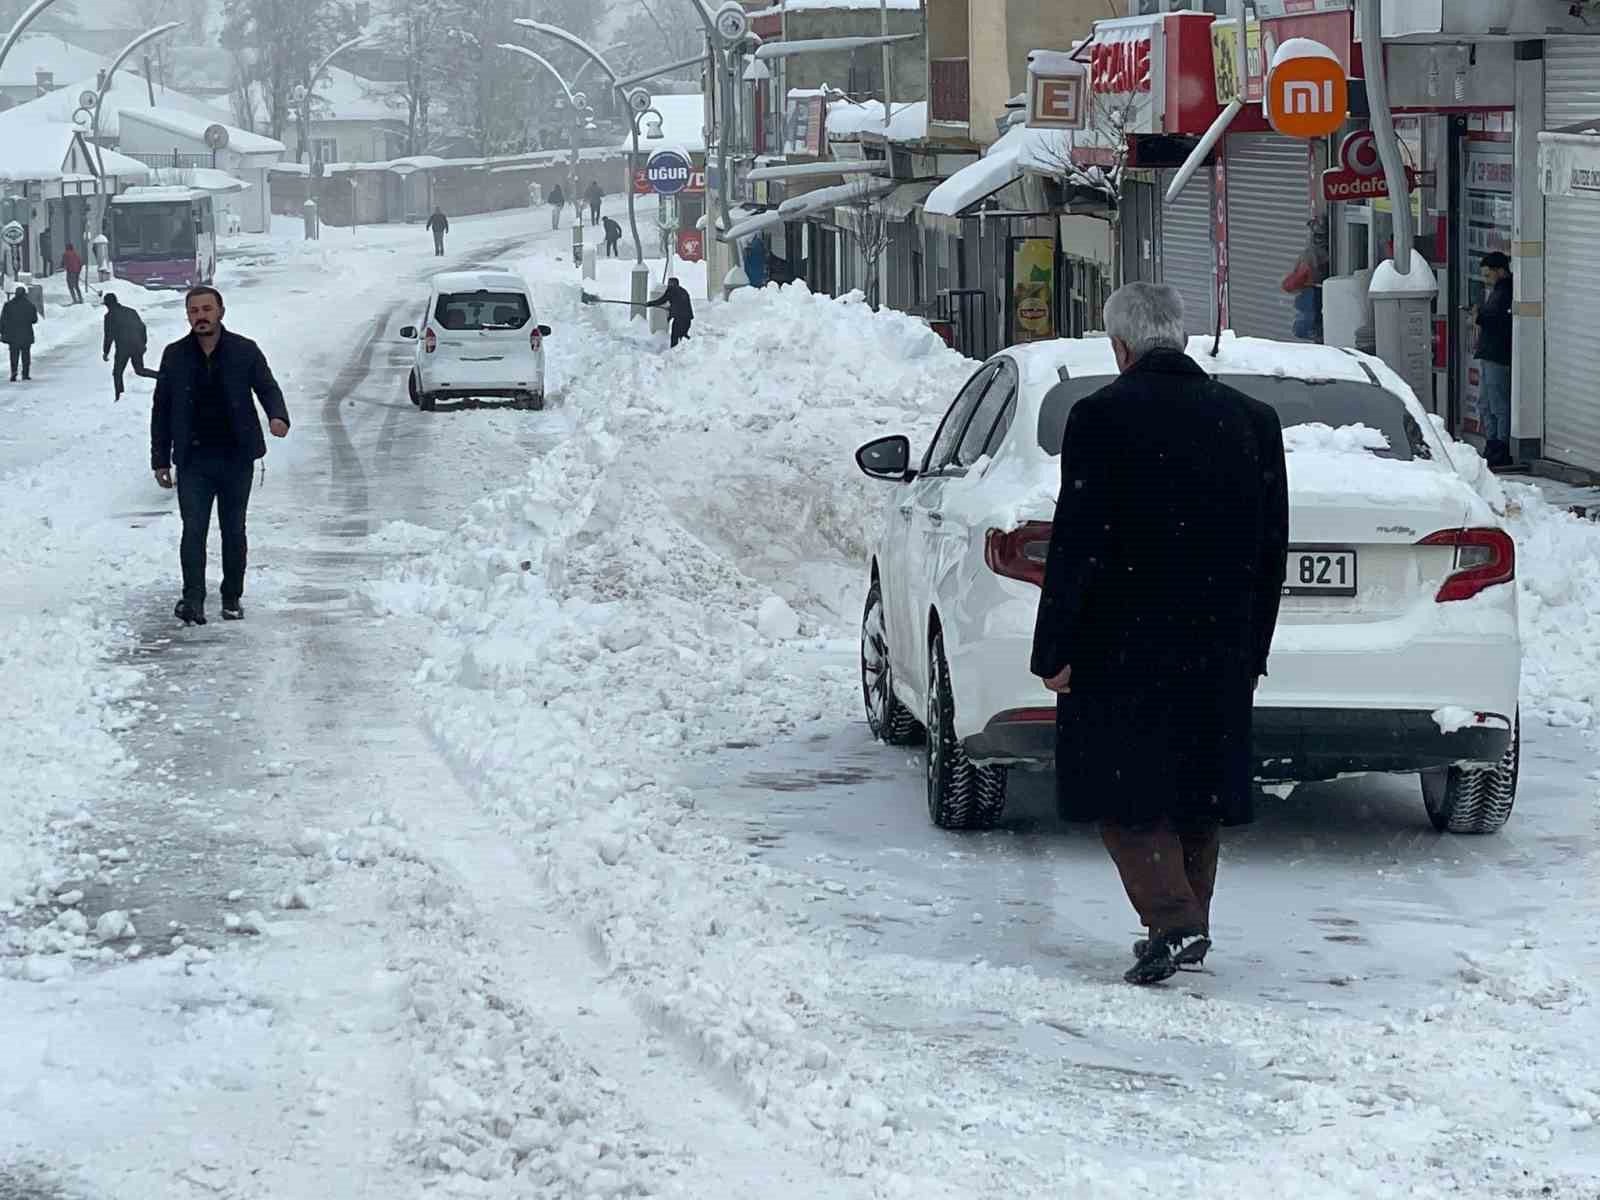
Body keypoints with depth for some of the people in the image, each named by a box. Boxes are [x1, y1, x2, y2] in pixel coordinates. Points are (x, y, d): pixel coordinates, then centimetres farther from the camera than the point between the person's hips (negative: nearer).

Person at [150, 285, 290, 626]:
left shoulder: (245, 351, 1)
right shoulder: (175, 356, 4)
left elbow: (268, 388, 3)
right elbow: (161, 410, 9)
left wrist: (277, 416, -21)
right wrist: (160, 459, 6)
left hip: (236, 457, 0)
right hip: (193, 459, 0)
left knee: (234, 531, 9)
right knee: (194, 530, -11)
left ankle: (232, 598, 21)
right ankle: (193, 601, -15)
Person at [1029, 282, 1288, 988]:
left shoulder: (1103, 416, -11)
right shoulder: (1252, 420, 5)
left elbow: (1079, 542, -13)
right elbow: (1272, 551, 8)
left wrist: (1056, 651, -8)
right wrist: (1251, 651, 16)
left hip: (1125, 645, -5)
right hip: (1219, 651, 5)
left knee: (1126, 793, 2)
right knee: (1193, 788, 16)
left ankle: (1171, 919, -14)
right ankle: (1188, 928, 21)